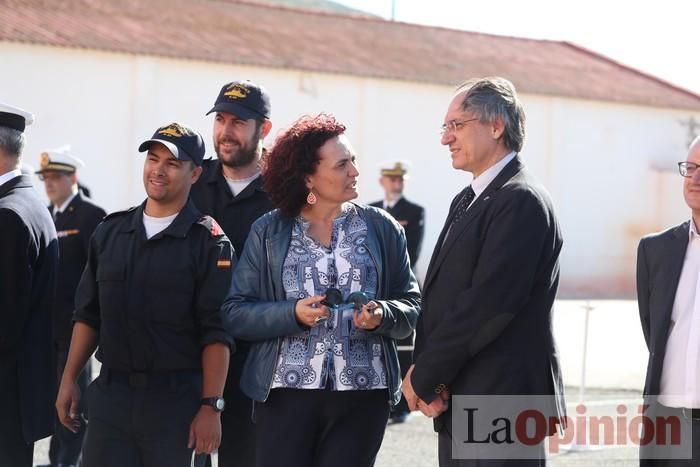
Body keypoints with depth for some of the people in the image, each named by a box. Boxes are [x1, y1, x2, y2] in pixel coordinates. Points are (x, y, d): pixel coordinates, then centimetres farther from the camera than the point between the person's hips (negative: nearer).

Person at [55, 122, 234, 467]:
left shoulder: (208, 242, -4)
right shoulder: (109, 232, 11)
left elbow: (216, 334, -9)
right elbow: (88, 315, 16)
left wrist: (211, 407, -15)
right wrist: (68, 380, 9)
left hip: (175, 399, -4)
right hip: (110, 396, 4)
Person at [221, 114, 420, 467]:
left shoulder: (382, 228, 8)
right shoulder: (268, 232, 5)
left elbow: (412, 306, 9)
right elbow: (234, 314, 1)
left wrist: (382, 314, -12)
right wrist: (292, 314, -14)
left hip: (362, 393, 1)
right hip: (287, 390, -1)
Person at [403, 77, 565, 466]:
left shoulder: (521, 201, -14)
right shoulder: (468, 200, 17)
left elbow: (488, 304, -20)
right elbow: (440, 295, 13)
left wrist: (424, 377, -12)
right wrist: (428, 378, -3)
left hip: (501, 405, -9)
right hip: (458, 405, 9)